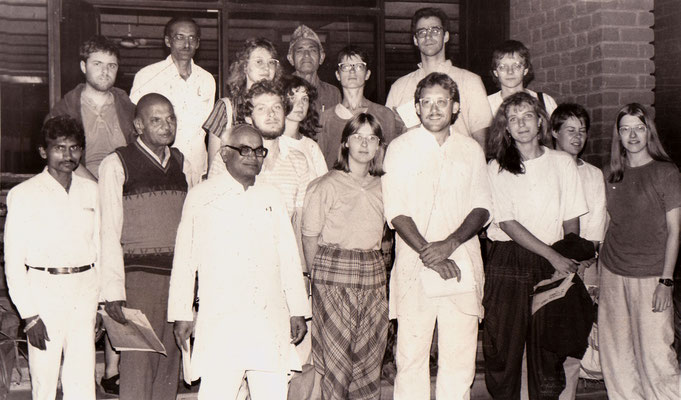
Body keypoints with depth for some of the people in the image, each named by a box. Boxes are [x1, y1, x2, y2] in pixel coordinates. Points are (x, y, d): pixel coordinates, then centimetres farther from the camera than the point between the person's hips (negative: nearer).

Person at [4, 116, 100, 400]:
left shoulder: (90, 190, 10)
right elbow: (13, 261, -5)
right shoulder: (24, 194, -4)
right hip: (44, 289, -3)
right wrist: (28, 314, -10)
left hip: (85, 288, 4)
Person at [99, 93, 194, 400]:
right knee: (139, 362, -6)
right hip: (139, 274, -5)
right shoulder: (116, 164, -3)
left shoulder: (182, 164, 13)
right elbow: (109, 231, -6)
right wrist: (113, 290, -12)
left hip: (179, 275, 5)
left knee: (170, 360, 7)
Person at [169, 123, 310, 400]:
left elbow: (288, 256, 16)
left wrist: (297, 311, 14)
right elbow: (184, 259, 6)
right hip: (220, 319, -3)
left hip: (270, 319, 3)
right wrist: (181, 314, 4)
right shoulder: (202, 197, 5)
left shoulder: (271, 197, 15)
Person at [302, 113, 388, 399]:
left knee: (370, 356, 5)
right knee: (336, 358, -1)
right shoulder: (327, 185, -2)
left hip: (373, 272, 4)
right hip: (334, 272, -4)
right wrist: (319, 275, 0)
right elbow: (310, 236, 0)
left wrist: (374, 263, 8)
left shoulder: (382, 187, 11)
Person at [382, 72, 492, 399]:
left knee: (460, 356, 1)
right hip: (414, 266, -2)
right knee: (411, 354, -3)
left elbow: (482, 207, 8)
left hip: (462, 265, 2)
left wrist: (450, 243, -8)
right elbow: (396, 212, -2)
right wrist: (428, 253, -12)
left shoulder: (471, 151, 13)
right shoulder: (400, 149, 5)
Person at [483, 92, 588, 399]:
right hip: (508, 263, -1)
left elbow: (571, 221, 7)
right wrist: (554, 256, -13)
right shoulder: (497, 169, 2)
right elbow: (508, 224, -7)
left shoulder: (562, 163, 7)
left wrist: (568, 264, -5)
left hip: (552, 266, 1)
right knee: (503, 344, -1)